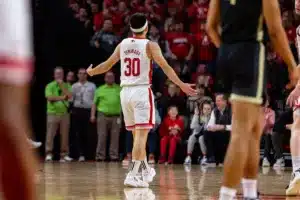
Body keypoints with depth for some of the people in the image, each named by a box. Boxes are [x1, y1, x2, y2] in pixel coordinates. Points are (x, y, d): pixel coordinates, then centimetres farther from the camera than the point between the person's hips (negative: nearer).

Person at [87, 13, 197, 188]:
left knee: (137, 134, 16)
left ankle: (146, 170, 30)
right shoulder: (150, 45, -5)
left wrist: (91, 72, 33)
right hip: (142, 91, -5)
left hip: (126, 91, 5)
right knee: (141, 135, -7)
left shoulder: (123, 44, 8)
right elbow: (165, 67, -13)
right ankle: (132, 175, -17)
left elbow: (107, 65, 16)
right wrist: (182, 85, -15)